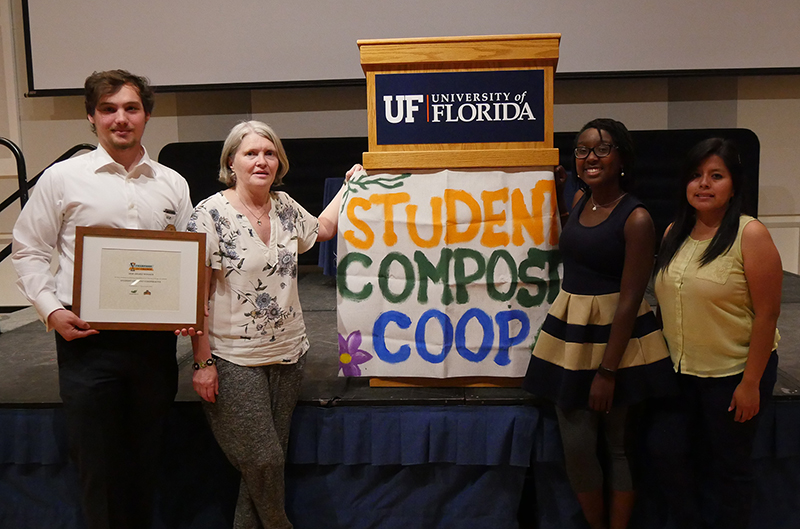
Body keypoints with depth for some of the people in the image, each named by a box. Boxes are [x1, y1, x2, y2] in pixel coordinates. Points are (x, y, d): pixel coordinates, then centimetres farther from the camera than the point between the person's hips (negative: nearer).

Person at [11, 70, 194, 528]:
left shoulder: (173, 184, 9)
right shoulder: (63, 178, 2)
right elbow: (29, 251, 5)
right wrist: (51, 309, -7)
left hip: (155, 338, 3)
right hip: (87, 339, -2)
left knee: (146, 463, 13)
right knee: (98, 462, 5)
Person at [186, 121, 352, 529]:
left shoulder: (285, 207, 7)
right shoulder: (211, 213, -10)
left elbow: (321, 229, 29)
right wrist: (203, 362, -14)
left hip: (288, 356, 6)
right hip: (235, 361, -5)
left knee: (271, 459, 11)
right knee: (263, 461, -3)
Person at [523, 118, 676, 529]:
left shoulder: (636, 219, -14)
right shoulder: (580, 199, 6)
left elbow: (629, 300, -16)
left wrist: (607, 371, -17)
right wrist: (558, 194, 21)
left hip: (617, 336, -6)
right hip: (569, 332, 6)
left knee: (620, 444, 10)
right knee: (576, 446, 8)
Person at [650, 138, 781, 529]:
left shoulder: (750, 235, -14)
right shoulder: (674, 233, 4)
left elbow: (767, 314, -15)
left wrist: (750, 383, -15)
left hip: (733, 374, -5)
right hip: (680, 370, 5)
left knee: (729, 466, 9)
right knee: (665, 449, 6)